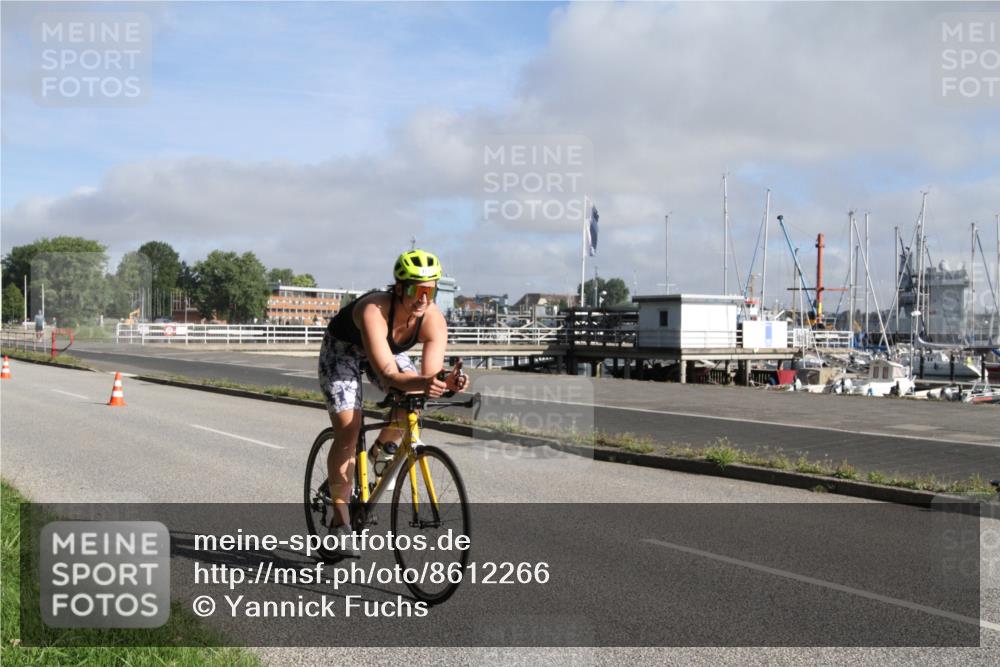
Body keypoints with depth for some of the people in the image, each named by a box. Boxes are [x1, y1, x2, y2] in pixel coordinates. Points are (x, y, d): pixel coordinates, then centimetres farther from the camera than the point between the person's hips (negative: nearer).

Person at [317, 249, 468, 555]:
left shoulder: (434, 320, -27)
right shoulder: (374, 311, -40)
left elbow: (430, 373, -31)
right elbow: (388, 374, -47)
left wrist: (447, 382, -53)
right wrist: (422, 383, -64)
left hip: (388, 351, 4)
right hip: (342, 349, -4)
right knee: (348, 430, -15)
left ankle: (385, 443, 11)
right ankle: (340, 519, -4)